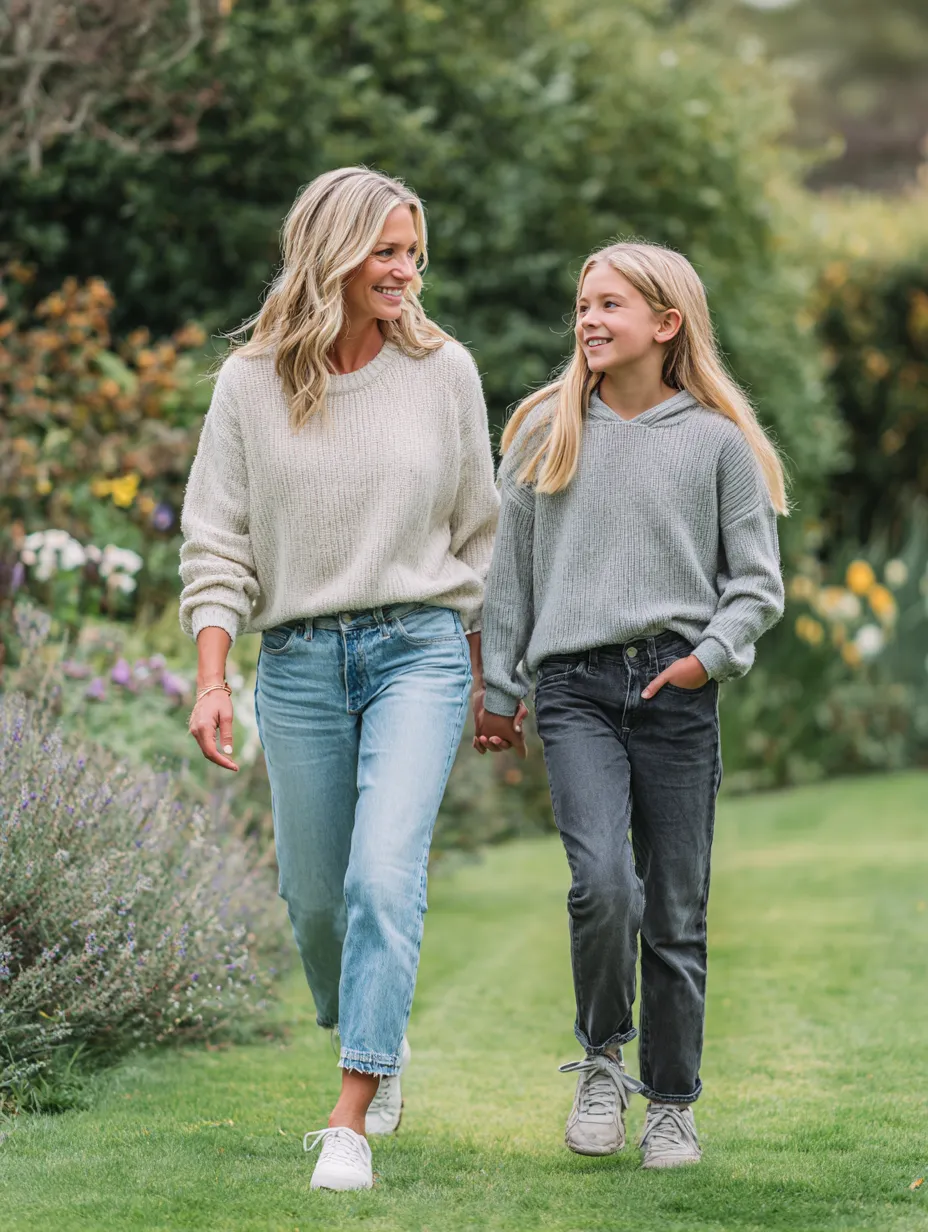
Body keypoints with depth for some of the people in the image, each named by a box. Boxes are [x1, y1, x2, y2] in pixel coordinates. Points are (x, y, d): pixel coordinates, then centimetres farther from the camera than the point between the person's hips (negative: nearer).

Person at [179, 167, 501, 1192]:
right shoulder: (250, 384, -1)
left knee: (385, 874, -18)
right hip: (298, 659, 1)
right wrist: (211, 682, -8)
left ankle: (351, 1122, -17)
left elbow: (477, 529, 11)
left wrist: (488, 672, 14)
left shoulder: (443, 369, 2)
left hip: (420, 646, -1)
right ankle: (380, 1041, 40)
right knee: (316, 893, 10)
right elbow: (217, 542, 2)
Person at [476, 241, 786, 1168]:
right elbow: (508, 569, 14)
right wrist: (498, 690, 13)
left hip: (677, 690, 0)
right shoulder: (547, 429, 9)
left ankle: (672, 1102, 17)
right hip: (575, 684, 0)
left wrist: (711, 656, -10)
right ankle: (602, 1058, 4)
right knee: (601, 881, -19)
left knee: (676, 910, 3)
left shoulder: (718, 441, 4)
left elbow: (757, 583, 7)